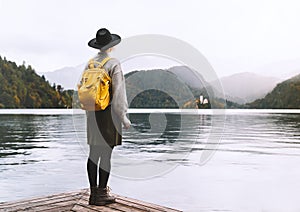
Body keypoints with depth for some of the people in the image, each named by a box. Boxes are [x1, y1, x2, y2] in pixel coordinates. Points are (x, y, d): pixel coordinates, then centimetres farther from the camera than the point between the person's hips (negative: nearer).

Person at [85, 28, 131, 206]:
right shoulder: (114, 64, -11)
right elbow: (118, 92, -15)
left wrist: (88, 113, 18)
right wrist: (124, 117, -9)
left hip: (93, 113, 6)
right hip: (110, 113, -6)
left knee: (94, 153, 10)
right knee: (106, 154, 0)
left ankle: (93, 192, 18)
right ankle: (102, 194, 6)